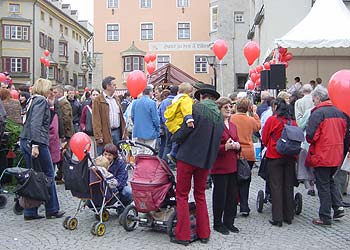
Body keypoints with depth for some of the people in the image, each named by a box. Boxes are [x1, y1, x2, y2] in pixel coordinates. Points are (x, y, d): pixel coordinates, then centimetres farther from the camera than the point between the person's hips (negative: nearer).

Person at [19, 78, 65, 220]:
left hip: (25, 141, 9)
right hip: (36, 141, -9)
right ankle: (52, 210, 10)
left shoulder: (32, 100, 18)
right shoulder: (41, 100, -10)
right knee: (48, 174, 2)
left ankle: (30, 212, 13)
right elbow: (36, 123, -20)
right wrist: (35, 145, -24)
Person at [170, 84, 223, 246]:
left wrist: (174, 138, 5)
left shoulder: (197, 108, -10)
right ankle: (204, 234, 21)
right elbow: (218, 139, 12)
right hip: (206, 160, 6)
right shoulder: (219, 115, 8)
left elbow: (185, 131, -14)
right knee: (200, 196, 18)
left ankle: (182, 235, 6)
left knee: (182, 196, 4)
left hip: (188, 156, -6)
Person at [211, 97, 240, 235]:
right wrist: (225, 147, -24)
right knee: (220, 196, 2)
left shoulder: (233, 126, 15)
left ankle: (229, 222, 24)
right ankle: (218, 223, 17)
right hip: (219, 167, -7)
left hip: (232, 166, 7)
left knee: (232, 195, 11)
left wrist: (237, 146, -2)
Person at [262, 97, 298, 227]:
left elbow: (264, 139, 0)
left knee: (276, 187, 2)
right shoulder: (293, 122, 2)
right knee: (288, 186, 11)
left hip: (275, 157, -4)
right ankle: (288, 216, 19)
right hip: (290, 157, 4)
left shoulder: (272, 120, -8)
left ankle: (277, 218, 2)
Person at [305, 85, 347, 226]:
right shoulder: (340, 112, 8)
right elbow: (344, 133, 14)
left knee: (323, 185, 3)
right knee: (330, 180, 25)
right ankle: (338, 207, 15)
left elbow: (311, 135, -22)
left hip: (322, 155, -7)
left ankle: (325, 217, 9)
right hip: (337, 155, 7)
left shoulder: (317, 113, -16)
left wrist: (309, 140, -1)